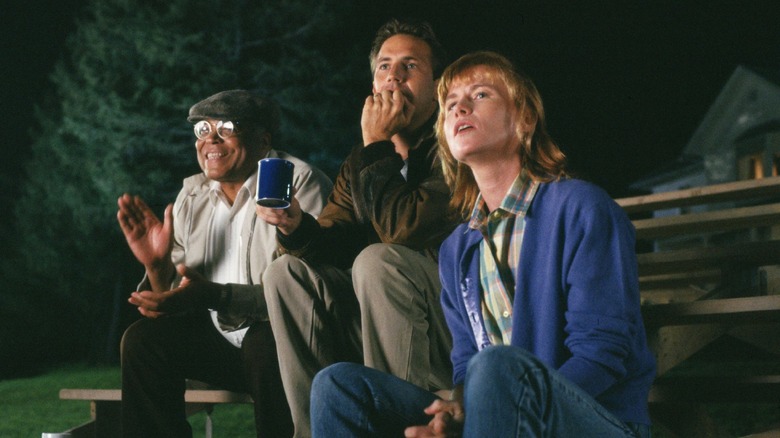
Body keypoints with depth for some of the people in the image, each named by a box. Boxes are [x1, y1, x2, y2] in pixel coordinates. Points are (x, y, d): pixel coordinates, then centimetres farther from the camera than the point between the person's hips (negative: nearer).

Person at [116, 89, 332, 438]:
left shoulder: (301, 183, -14)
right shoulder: (191, 196, 6)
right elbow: (175, 299, 7)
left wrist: (213, 296, -32)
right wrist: (158, 266, -15)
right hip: (220, 337, 6)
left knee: (264, 345, -34)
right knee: (142, 339, -13)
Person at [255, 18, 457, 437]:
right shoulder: (361, 162, 11)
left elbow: (404, 229, -25)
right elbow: (337, 243, 4)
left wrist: (376, 146, -15)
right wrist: (295, 227, -17)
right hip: (383, 321, 7)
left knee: (378, 262, -30)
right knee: (286, 272, -4)